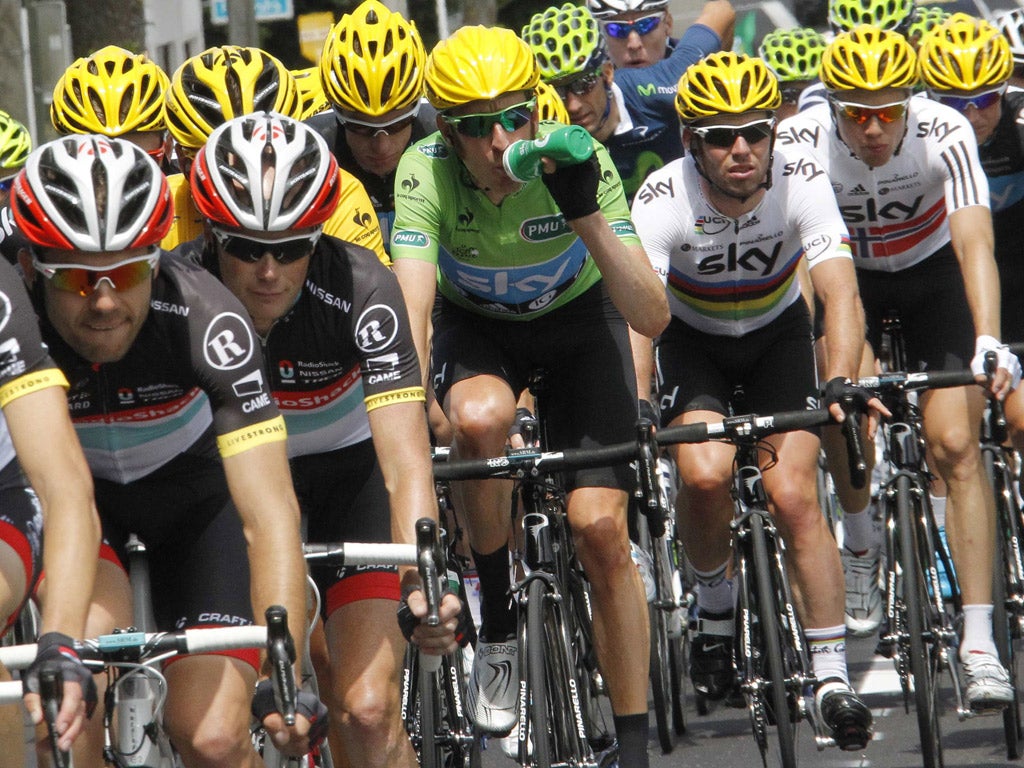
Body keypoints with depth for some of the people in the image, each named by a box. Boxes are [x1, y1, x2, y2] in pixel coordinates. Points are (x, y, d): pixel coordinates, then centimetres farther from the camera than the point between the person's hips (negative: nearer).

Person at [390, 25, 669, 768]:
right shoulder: (425, 173, -30)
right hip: (476, 324, 0)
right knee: (480, 419, -36)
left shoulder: (578, 163, -30)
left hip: (576, 319, 0)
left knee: (601, 526, -14)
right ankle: (497, 626, -13)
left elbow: (652, 316, -34)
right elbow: (412, 309, -39)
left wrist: (586, 216, -47)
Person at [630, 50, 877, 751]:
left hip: (778, 332, 0)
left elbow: (840, 290, -36)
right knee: (705, 474, -25)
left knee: (794, 494, -15)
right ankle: (715, 609, 4)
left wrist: (842, 382, -53)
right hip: (693, 339, 0)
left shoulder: (802, 183, -27)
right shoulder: (663, 201, -29)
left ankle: (833, 677, -7)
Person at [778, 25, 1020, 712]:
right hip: (847, 276, 1)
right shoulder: (801, 142, -28)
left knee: (955, 444, -16)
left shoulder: (944, 134, -30)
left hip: (932, 274, -1)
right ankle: (861, 551, 14)